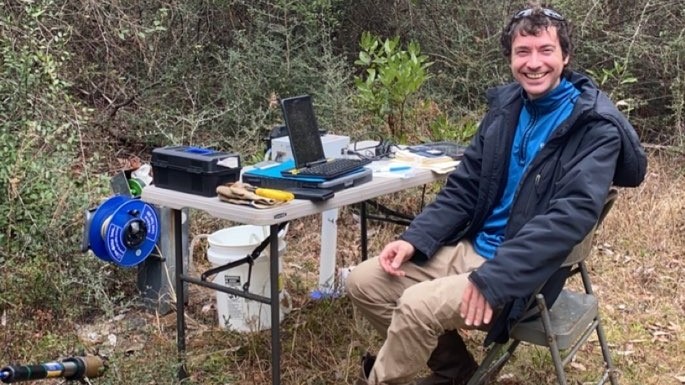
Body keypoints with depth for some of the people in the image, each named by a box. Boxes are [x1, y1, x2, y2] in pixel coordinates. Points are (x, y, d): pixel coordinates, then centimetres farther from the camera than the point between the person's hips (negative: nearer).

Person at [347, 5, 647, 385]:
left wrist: (493, 278, -33)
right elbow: (463, 187, 9)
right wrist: (414, 239, -7)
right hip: (470, 246, 7)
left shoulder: (596, 126, -13)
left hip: (521, 272, -7)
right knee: (364, 282, 0)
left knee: (418, 305, -29)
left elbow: (571, 214, -24)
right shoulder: (506, 106, 7)